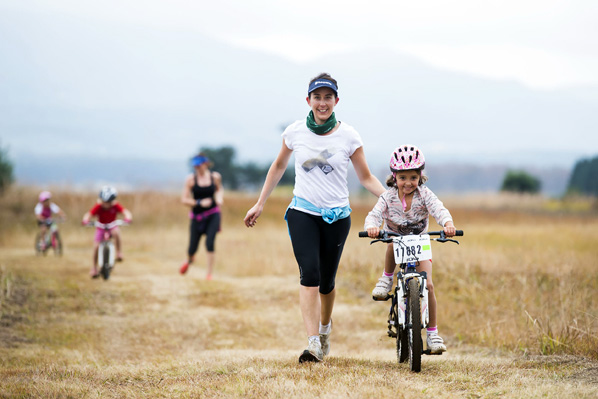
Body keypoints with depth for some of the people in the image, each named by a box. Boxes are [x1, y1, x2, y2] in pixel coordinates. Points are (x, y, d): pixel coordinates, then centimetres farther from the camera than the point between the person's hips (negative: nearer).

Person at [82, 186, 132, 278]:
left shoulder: (116, 206, -21)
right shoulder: (98, 207, -22)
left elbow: (126, 212, -32)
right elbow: (89, 214, -31)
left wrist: (128, 218, -54)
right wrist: (85, 220, -53)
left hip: (112, 226, -1)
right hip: (101, 227, 1)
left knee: (116, 232, -37)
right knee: (96, 246, -11)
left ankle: (119, 252, -21)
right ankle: (94, 268, 6)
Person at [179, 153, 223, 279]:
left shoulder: (215, 177, -2)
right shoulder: (191, 179, -9)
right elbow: (184, 200, -8)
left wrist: (219, 197, -2)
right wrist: (200, 203, -19)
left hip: (213, 214, 0)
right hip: (197, 216, 0)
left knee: (210, 243, -16)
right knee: (192, 248, 2)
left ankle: (209, 274, -3)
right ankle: (189, 260, 40)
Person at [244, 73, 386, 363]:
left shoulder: (348, 136, -3)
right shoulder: (295, 132, 0)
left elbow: (366, 178, 4)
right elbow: (279, 167, 15)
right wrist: (260, 204, 17)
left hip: (336, 216, 0)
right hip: (303, 212, 0)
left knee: (326, 281, 7)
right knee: (309, 274, -19)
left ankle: (325, 326, 38)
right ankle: (313, 343, -24)